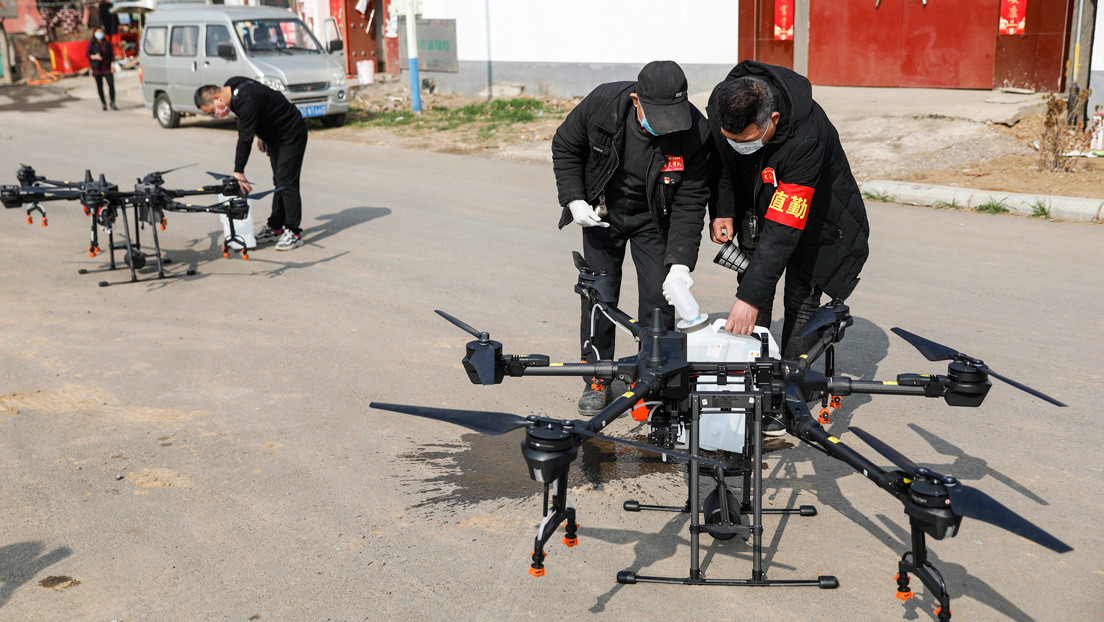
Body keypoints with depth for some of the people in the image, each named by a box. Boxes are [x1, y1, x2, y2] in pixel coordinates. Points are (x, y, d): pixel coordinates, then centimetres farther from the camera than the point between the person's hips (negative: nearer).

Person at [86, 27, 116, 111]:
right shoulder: (91, 43, 2)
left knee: (111, 84, -11)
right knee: (100, 86, 4)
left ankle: (112, 103, -4)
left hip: (107, 67, 1)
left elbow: (112, 54, 10)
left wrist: (112, 64, -3)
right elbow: (87, 53, -1)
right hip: (97, 68, -1)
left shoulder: (107, 43, 8)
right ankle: (103, 103, 18)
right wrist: (95, 57, -20)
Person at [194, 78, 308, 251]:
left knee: (286, 183, -12)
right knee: (278, 182, 12)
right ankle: (275, 227, 18)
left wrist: (238, 172, -29)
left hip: (291, 136, -10)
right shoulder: (231, 86, -2)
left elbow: (245, 138, -31)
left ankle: (294, 233, -8)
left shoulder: (247, 102, -32)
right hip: (275, 136, 10)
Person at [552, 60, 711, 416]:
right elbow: (565, 147, -7)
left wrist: (680, 261, -30)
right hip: (601, 212, 1)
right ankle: (598, 379, 17)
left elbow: (689, 203, -21)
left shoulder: (696, 133, -28)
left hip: (654, 218, -1)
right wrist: (574, 200, -15)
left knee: (660, 297, -5)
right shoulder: (602, 103, -26)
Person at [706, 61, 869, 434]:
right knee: (754, 283, 0)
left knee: (801, 299, -8)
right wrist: (721, 210, -10)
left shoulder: (806, 136, -43)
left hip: (813, 213, -5)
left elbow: (784, 229, -44)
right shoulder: (720, 106, -26)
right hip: (759, 204, 5)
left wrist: (749, 297, -46)